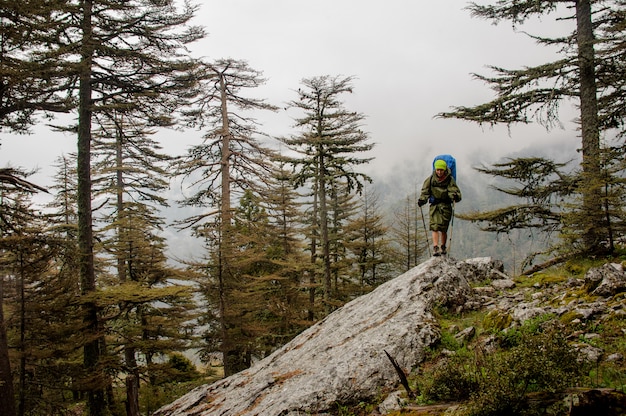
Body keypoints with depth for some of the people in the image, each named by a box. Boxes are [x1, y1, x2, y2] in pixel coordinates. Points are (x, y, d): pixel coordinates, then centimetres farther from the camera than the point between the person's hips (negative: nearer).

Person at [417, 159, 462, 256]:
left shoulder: (450, 180, -3)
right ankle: (435, 248, -17)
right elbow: (425, 192, 6)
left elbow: (456, 192, -10)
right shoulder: (431, 179, 3)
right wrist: (422, 200, -12)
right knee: (435, 227, -12)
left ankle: (443, 247, 21)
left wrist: (455, 196, -32)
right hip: (434, 205, 1)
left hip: (446, 206, -1)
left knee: (443, 229, 2)